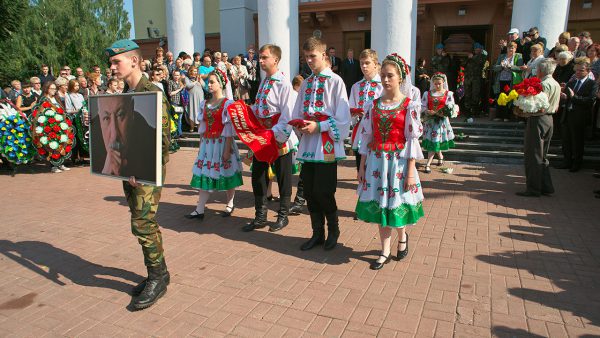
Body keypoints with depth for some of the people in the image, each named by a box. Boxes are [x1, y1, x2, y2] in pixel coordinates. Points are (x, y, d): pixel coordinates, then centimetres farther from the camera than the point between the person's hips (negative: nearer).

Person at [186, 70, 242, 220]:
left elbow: (229, 130, -12)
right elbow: (202, 127, 13)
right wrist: (201, 145, 9)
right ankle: (199, 210, 4)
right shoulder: (204, 104, 10)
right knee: (204, 174, 2)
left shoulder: (228, 104, -8)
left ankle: (230, 204, 25)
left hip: (222, 143, -5)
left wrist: (227, 149, -15)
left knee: (226, 173, 5)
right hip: (206, 144, 5)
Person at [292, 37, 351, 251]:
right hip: (308, 143, 6)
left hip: (327, 144, -6)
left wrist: (318, 126, -16)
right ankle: (317, 233, 26)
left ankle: (333, 229, 24)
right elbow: (297, 114, 17)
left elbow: (342, 119, -11)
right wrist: (300, 126, -3)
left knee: (323, 191, -3)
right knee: (309, 191, 10)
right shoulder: (306, 83, 13)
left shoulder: (335, 81, -6)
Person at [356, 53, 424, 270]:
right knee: (379, 204, 7)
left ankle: (402, 235, 36)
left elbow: (412, 139, -7)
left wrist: (410, 172, -10)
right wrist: (362, 166, 5)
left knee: (397, 203, 4)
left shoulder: (409, 106, -5)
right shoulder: (373, 105, 5)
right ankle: (385, 251, 20)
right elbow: (367, 136, 6)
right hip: (376, 160, 3)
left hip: (399, 161, -3)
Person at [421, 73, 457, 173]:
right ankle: (440, 156, 33)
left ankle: (428, 164, 0)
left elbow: (452, 107, -3)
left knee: (434, 142, -4)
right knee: (432, 141, 4)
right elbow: (422, 106, 3)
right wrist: (428, 112, -17)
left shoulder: (448, 94, 2)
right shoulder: (427, 93, 7)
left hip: (442, 121, -2)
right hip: (430, 120, 2)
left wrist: (443, 113, -21)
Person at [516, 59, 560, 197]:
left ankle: (533, 189, 2)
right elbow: (556, 108, 17)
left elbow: (540, 109, -23)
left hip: (538, 120, -9)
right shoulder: (556, 84, 12)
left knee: (533, 156, -2)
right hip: (549, 119, 9)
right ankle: (546, 187, 21)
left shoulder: (544, 84, -17)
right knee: (542, 156, 17)